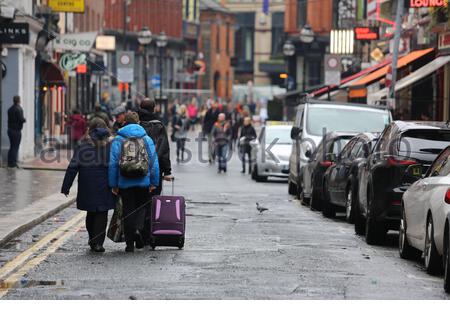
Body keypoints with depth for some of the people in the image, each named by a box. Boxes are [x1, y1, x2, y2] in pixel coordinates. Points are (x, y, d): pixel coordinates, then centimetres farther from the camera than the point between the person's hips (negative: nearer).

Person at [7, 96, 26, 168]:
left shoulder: (10, 109, 10)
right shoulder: (19, 109, -15)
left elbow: (9, 119, 13)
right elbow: (21, 119, -21)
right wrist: (24, 120, 1)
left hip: (10, 129, 8)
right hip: (16, 130, -8)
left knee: (12, 147, 14)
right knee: (15, 147, -4)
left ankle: (10, 163, 15)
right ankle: (13, 163, -5)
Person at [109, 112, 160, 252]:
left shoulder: (118, 140, 0)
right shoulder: (147, 139, 3)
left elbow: (113, 163, -2)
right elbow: (154, 162, 2)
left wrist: (113, 185, 3)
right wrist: (154, 183, 7)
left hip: (125, 183, 0)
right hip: (143, 183, 0)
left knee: (128, 210, 7)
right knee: (142, 207, 15)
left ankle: (130, 243, 8)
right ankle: (139, 228, -13)